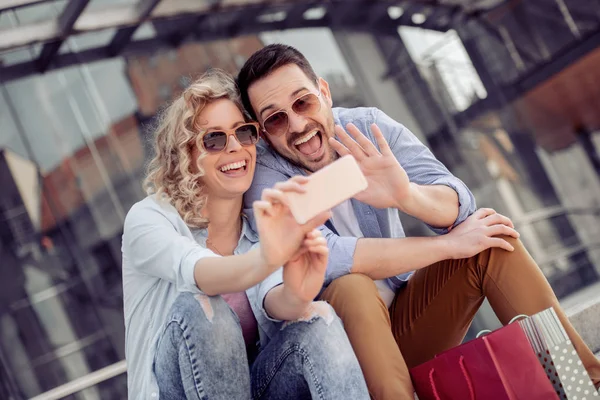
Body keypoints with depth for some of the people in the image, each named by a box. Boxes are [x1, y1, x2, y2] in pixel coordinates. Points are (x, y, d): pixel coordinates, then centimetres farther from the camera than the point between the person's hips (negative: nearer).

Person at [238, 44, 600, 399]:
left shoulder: (369, 127, -4)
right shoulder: (264, 172, -15)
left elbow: (458, 205, -13)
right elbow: (322, 257, -28)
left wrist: (407, 195, -38)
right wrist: (448, 244, -23)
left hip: (409, 316, 4)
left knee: (491, 238, -15)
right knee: (350, 287, -34)